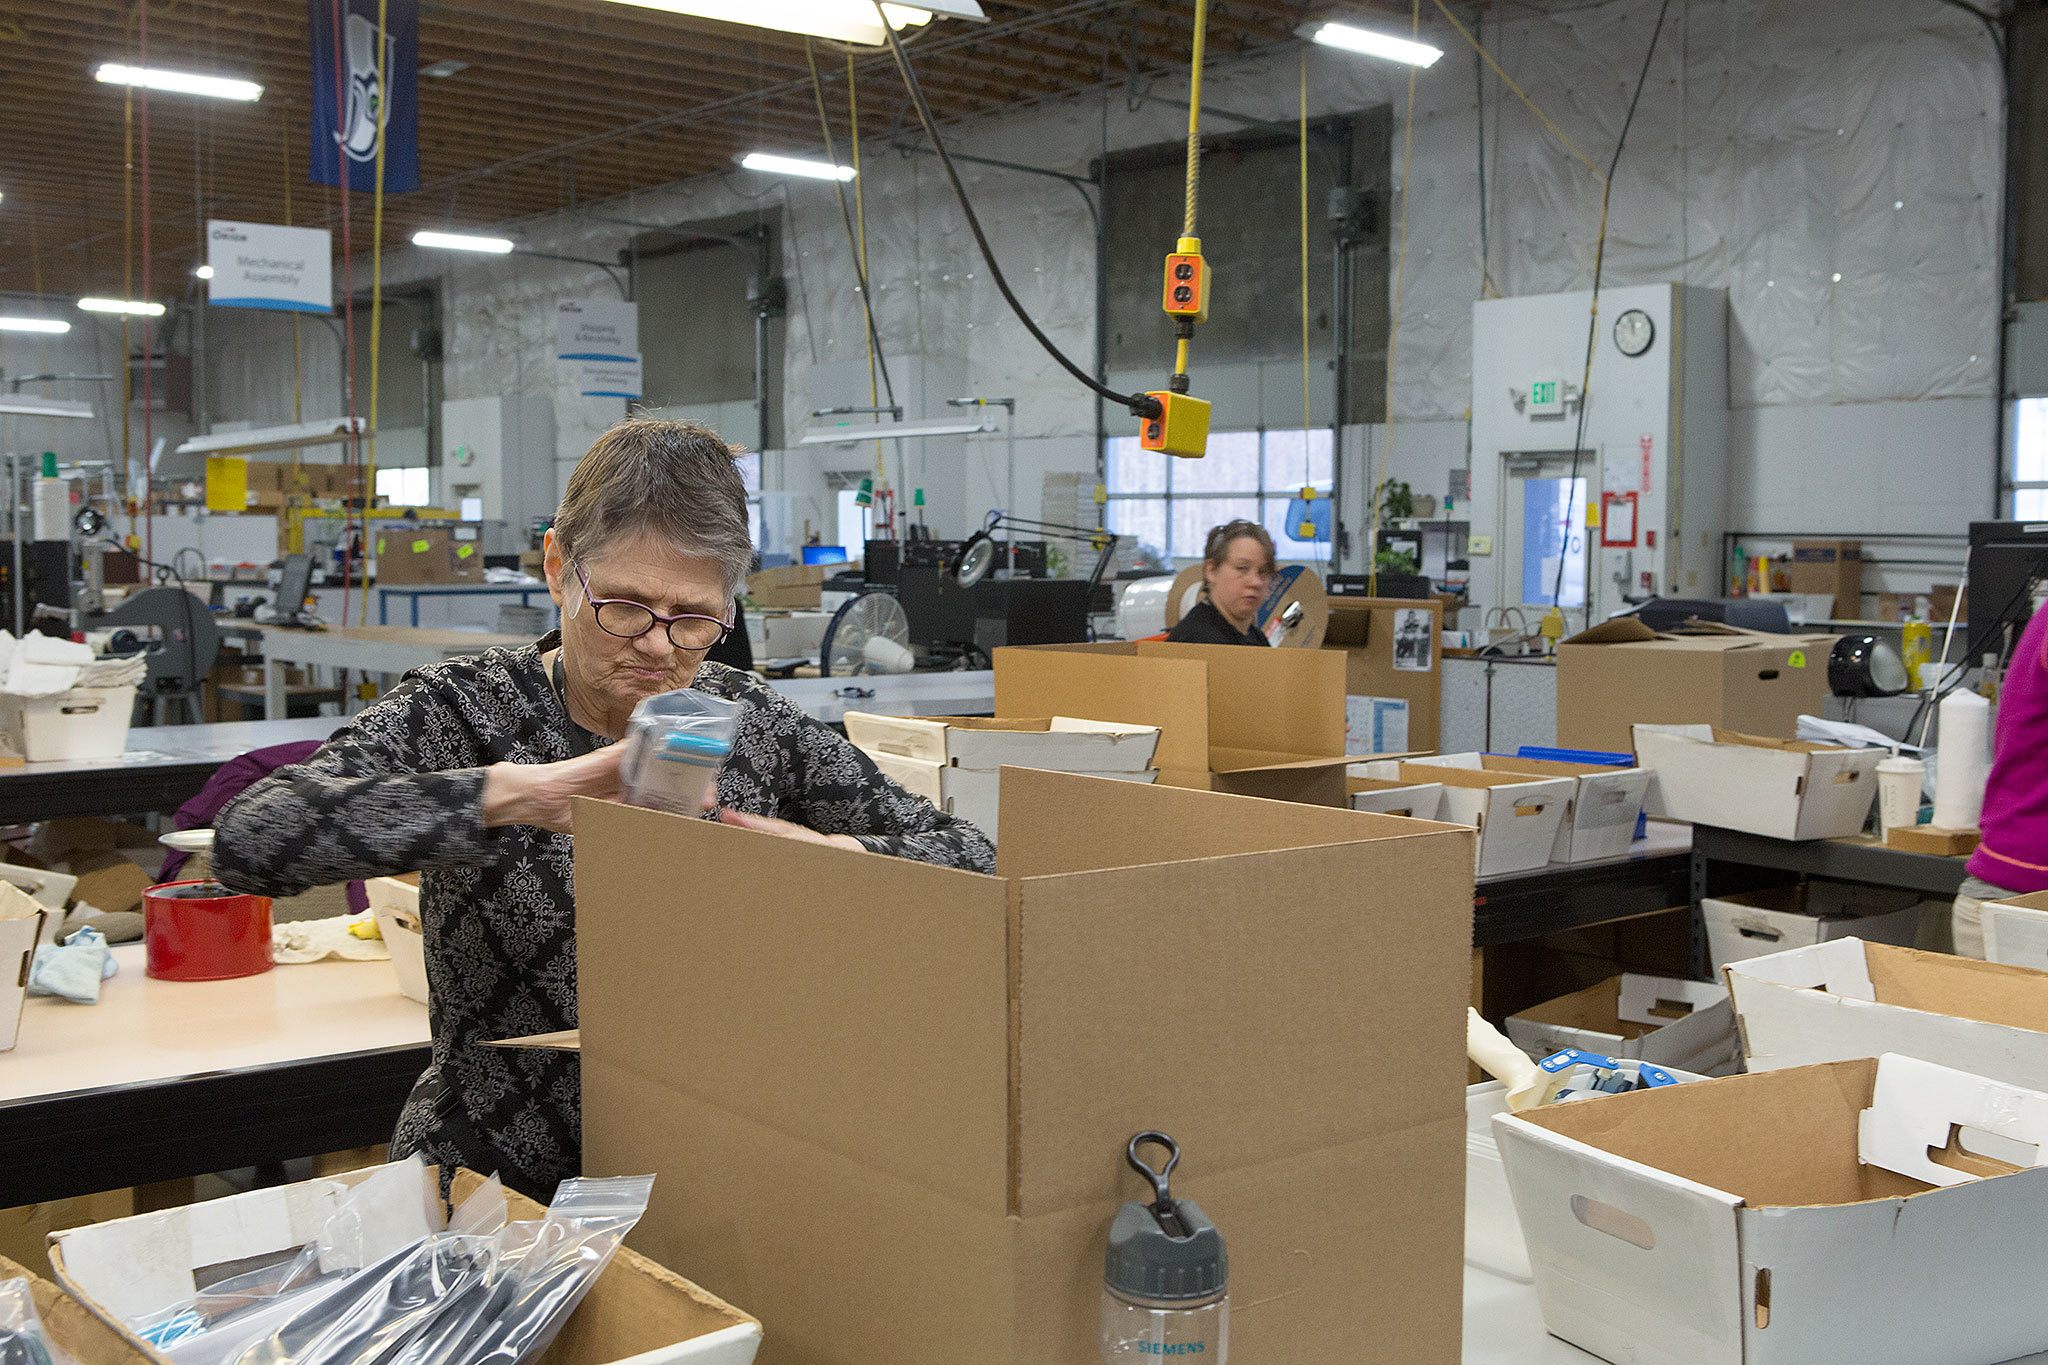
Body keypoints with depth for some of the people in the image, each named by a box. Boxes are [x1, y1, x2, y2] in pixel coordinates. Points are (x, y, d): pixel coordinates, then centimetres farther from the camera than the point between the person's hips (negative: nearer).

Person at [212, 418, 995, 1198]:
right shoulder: (461, 712, -7)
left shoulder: (750, 721, 1)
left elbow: (972, 860, 0)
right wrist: (514, 793, -30)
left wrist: (837, 857, -19)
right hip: (490, 1187, 0)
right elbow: (248, 839, -23)